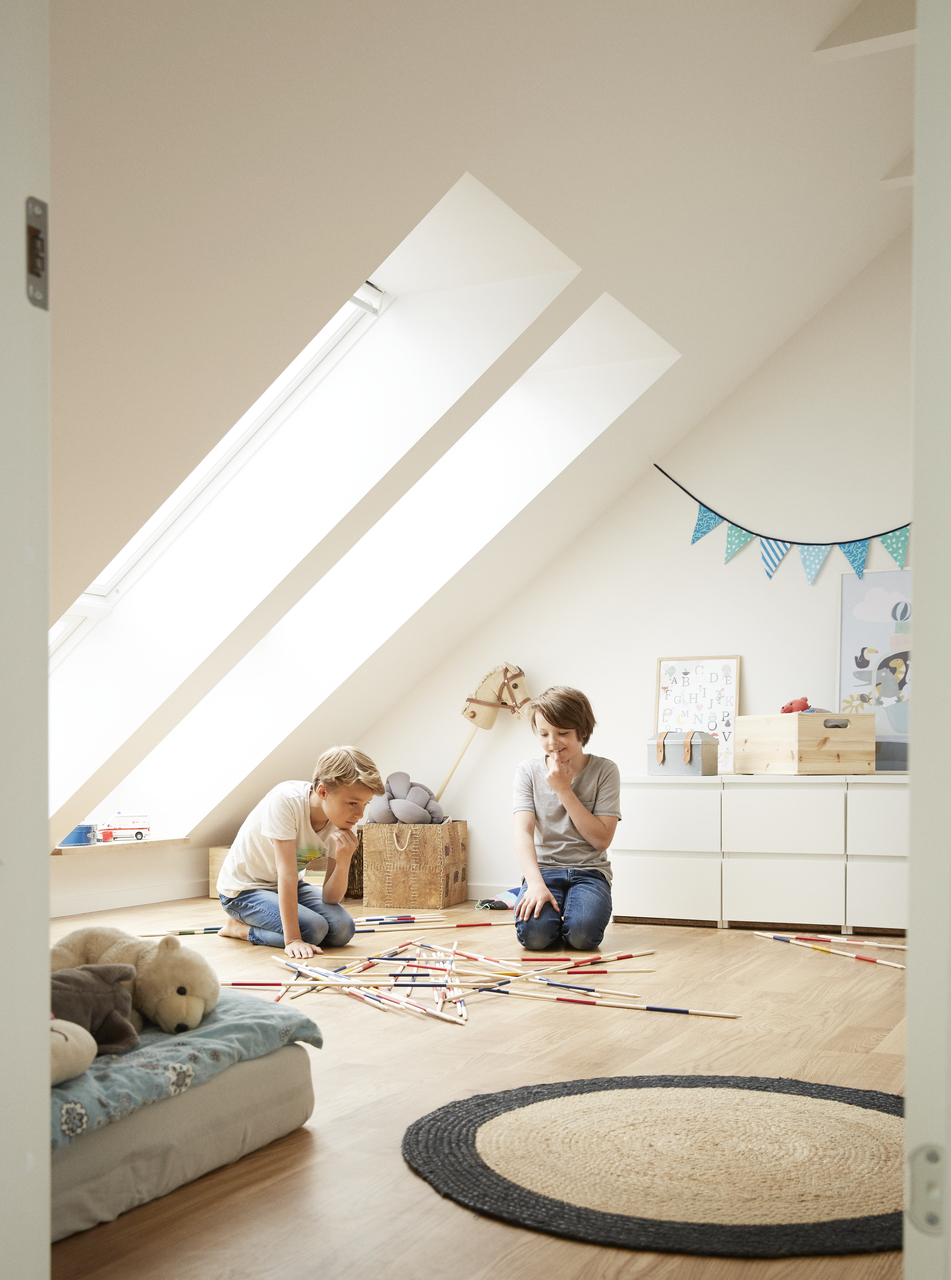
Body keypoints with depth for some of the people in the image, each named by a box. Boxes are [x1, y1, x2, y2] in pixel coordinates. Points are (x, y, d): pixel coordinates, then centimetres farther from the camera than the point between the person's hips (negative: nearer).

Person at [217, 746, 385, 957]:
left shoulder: (344, 827, -14)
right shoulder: (286, 801, -32)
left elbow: (330, 898, -14)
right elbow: (287, 873, -35)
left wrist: (343, 862, -34)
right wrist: (293, 939, -38)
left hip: (290, 886, 7)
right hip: (243, 889, -7)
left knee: (342, 928, -14)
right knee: (313, 930, -27)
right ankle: (237, 926, -1)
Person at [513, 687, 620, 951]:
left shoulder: (605, 770, -1)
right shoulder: (528, 771, 3)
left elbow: (602, 839, -7)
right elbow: (523, 831, -10)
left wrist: (564, 790, -13)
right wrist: (536, 883, -27)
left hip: (589, 870, 0)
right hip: (544, 868, 1)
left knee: (583, 933, -31)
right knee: (534, 933, -29)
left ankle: (568, 919, 4)